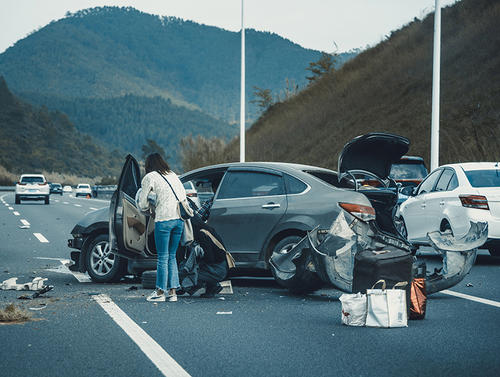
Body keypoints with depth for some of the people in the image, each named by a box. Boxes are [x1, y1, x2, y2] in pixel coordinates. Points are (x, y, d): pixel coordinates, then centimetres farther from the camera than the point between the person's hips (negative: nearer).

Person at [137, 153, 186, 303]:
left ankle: (160, 292, 3)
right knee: (172, 256, 12)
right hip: (179, 219, 6)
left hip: (164, 219, -6)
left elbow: (142, 204, 5)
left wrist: (146, 206, 27)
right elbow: (183, 196, 23)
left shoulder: (150, 177, 2)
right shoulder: (173, 175, 19)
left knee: (163, 257, 0)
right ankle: (172, 291, 10)